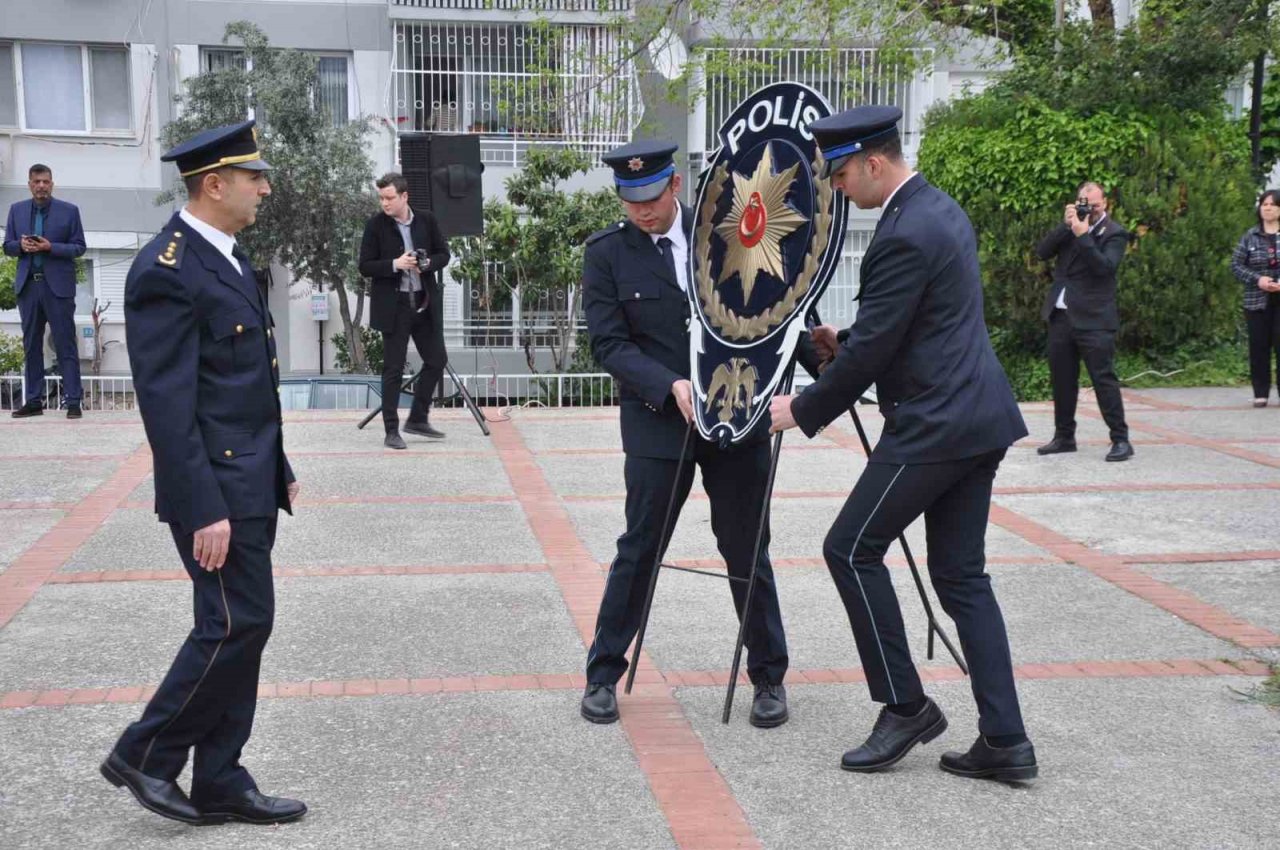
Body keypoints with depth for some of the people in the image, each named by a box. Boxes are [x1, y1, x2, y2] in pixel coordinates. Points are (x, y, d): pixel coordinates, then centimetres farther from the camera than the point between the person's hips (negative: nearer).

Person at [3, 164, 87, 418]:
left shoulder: (69, 211, 2)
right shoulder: (17, 210, 11)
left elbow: (79, 247, -1)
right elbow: (7, 246, 13)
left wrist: (50, 247, -15)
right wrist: (21, 245, -9)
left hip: (58, 285, -4)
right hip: (28, 285, 4)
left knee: (65, 344, -4)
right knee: (31, 345, 7)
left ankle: (73, 401, -4)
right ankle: (33, 400, 12)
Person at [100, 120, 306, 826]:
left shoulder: (226, 258, 14)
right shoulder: (166, 271, -17)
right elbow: (166, 405, -21)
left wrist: (279, 470, 20)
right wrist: (205, 509, -23)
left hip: (251, 483, 10)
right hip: (215, 488, -10)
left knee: (239, 629, 11)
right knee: (238, 625, -6)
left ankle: (219, 784, 20)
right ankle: (146, 754, 12)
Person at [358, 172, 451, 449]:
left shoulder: (426, 219, 2)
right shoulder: (375, 225, -6)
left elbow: (443, 254, 8)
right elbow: (365, 267, -6)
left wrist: (428, 263, -13)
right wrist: (395, 264, -21)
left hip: (425, 303, 4)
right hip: (393, 306, -4)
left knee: (436, 360, 8)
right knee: (393, 369, -1)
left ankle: (417, 419, 23)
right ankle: (392, 431, 5)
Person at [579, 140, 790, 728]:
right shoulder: (605, 253, -4)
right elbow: (608, 344, -10)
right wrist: (671, 387, -22)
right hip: (658, 421, -2)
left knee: (746, 549, 7)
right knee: (639, 549, 4)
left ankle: (768, 676, 23)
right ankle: (603, 673, 20)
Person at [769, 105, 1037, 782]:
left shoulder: (904, 236, -18)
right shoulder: (940, 209, 14)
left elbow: (872, 349, -16)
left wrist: (804, 410, -5)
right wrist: (844, 342, 16)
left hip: (934, 425, -10)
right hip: (975, 419, 10)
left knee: (851, 550, 1)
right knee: (960, 575, 11)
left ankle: (905, 705, 10)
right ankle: (1005, 741, 12)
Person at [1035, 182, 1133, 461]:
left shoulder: (1114, 233, -4)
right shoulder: (1071, 226, 12)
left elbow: (1105, 266, -19)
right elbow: (1042, 252, 1)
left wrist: (1082, 235, -21)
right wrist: (1065, 226, -9)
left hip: (1093, 320, -6)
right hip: (1060, 315, 6)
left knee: (1104, 378, -7)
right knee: (1061, 379, 12)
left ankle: (1121, 440, -3)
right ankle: (1064, 436, 22)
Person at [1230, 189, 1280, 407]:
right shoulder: (1250, 236, 6)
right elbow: (1236, 264, 4)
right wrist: (1257, 279, -11)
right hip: (1257, 300, 1)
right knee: (1259, 346, 2)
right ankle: (1260, 393, 8)